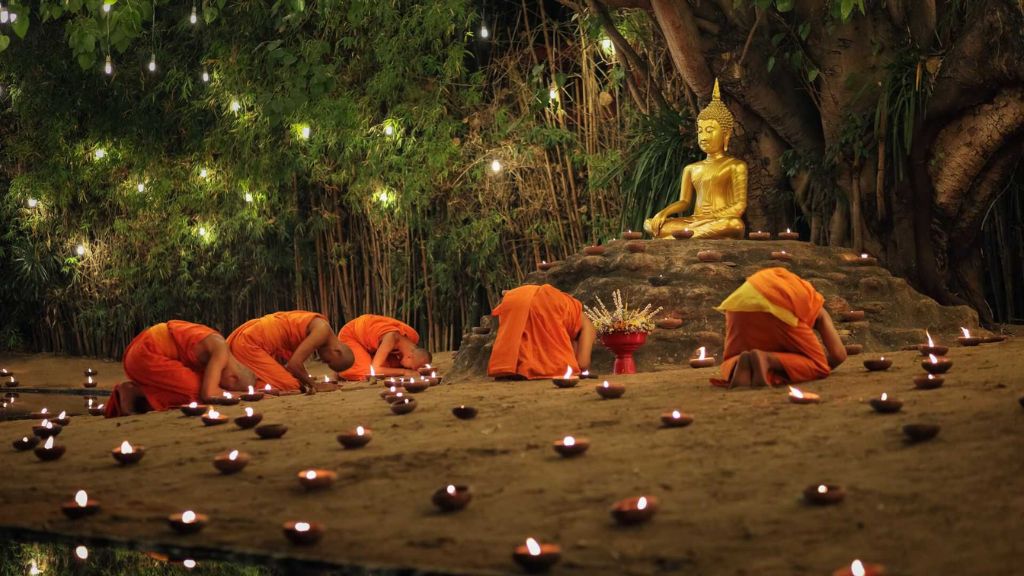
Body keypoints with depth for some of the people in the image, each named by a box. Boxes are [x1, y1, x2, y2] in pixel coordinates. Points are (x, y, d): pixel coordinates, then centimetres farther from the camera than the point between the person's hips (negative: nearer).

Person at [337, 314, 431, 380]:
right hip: (349, 335, -7)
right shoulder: (392, 338, -41)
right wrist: (404, 371, -40)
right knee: (368, 373, -25)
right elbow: (375, 369, -42)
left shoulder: (414, 338, -19)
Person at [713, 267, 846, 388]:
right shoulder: (817, 308, 32)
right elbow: (839, 354, 19)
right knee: (817, 365, 10)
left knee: (731, 364, 24)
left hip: (740, 305, 5)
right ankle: (765, 359, -18)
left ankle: (740, 363, -14)